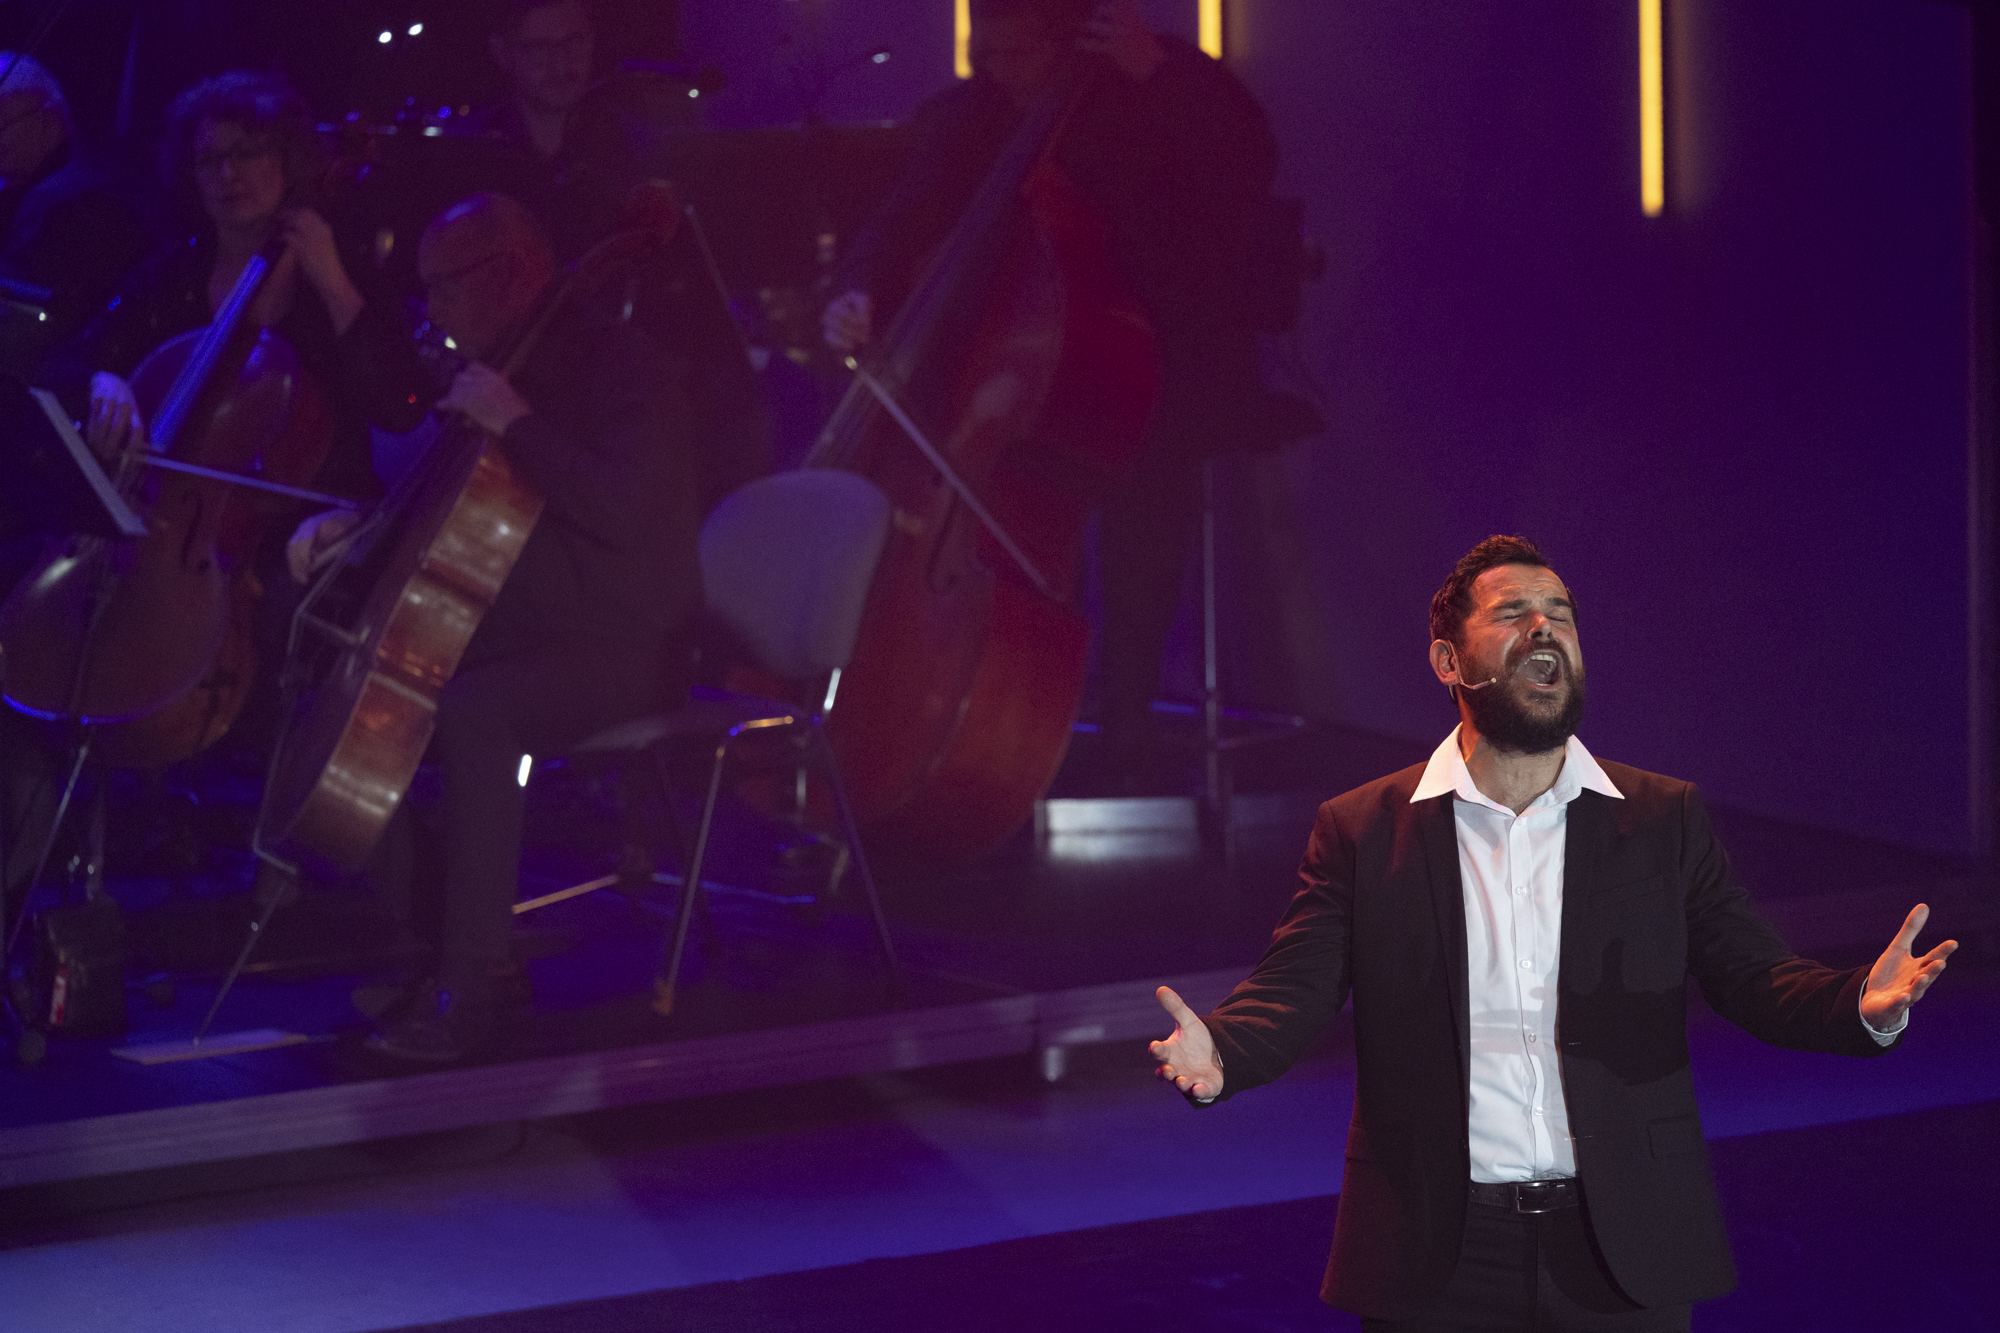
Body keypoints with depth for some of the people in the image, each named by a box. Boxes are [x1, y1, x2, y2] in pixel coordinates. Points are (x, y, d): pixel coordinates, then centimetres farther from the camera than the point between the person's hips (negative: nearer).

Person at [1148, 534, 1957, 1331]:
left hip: (1624, 1259, 1)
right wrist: (1217, 1054, -28)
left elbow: (1753, 975, 0)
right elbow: (1292, 990, -5)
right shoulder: (1361, 830, 3)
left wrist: (1863, 1005, -22)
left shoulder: (1666, 820, 7)